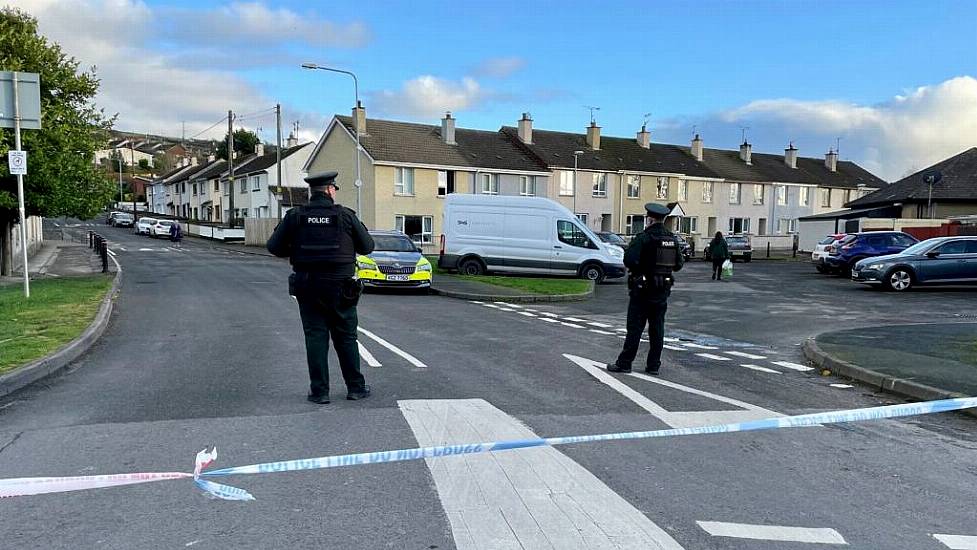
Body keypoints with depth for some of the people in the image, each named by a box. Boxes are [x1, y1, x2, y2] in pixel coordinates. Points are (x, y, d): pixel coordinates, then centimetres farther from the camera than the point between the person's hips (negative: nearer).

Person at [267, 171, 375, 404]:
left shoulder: (295, 216, -1)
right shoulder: (346, 215, -5)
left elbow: (274, 247, -1)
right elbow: (367, 246, 1)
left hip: (307, 286, 1)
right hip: (339, 287, -1)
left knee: (315, 337, 7)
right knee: (346, 338, 10)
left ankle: (319, 391, 9)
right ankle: (356, 387, 17)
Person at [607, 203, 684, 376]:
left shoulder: (644, 238, -15)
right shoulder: (672, 239, 6)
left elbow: (629, 259, -23)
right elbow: (679, 264, 12)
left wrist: (636, 269, -4)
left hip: (643, 289, -6)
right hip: (663, 290, 6)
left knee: (635, 328, -1)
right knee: (657, 328, 10)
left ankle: (624, 363, 5)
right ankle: (654, 365, 14)